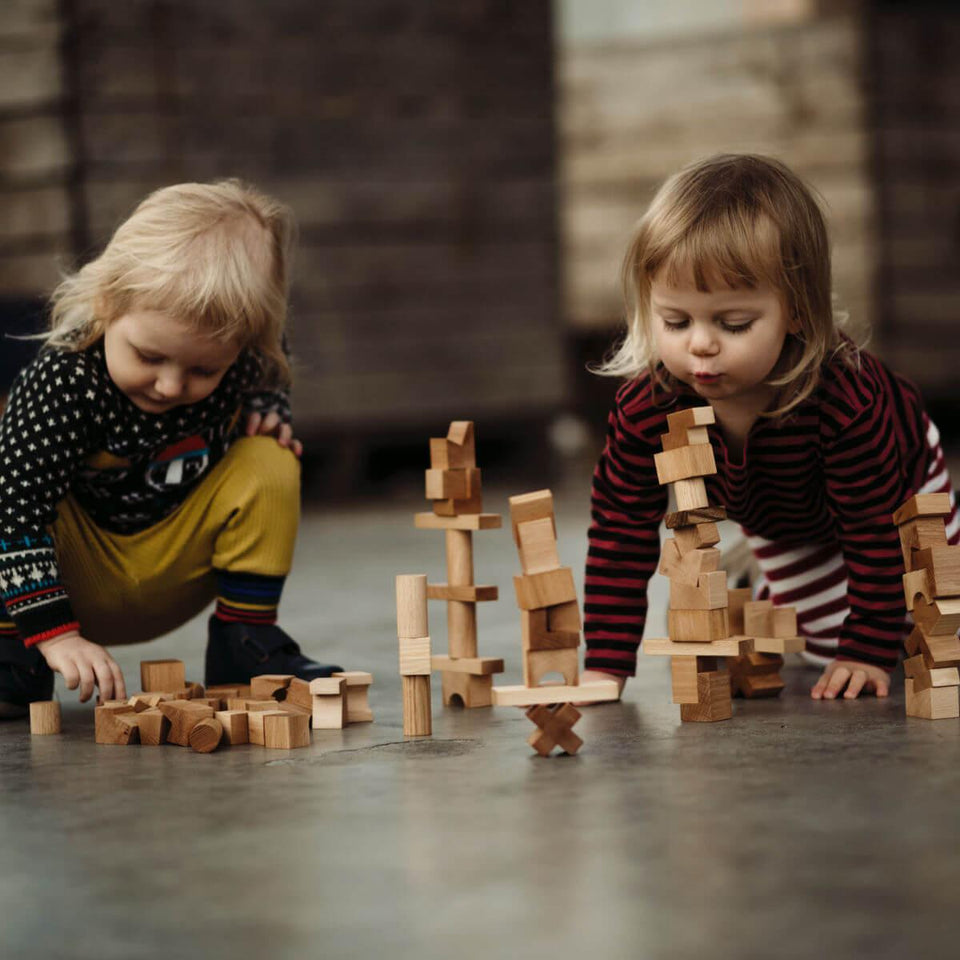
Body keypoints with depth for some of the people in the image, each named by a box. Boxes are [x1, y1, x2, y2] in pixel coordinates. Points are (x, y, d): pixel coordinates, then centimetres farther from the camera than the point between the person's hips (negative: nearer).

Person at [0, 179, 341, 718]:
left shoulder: (242, 366, -18)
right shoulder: (63, 383, -31)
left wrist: (266, 412, -14)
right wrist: (54, 632, -38)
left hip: (169, 579, 3)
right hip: (73, 580, -3)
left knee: (270, 466, -19)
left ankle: (245, 638, -5)